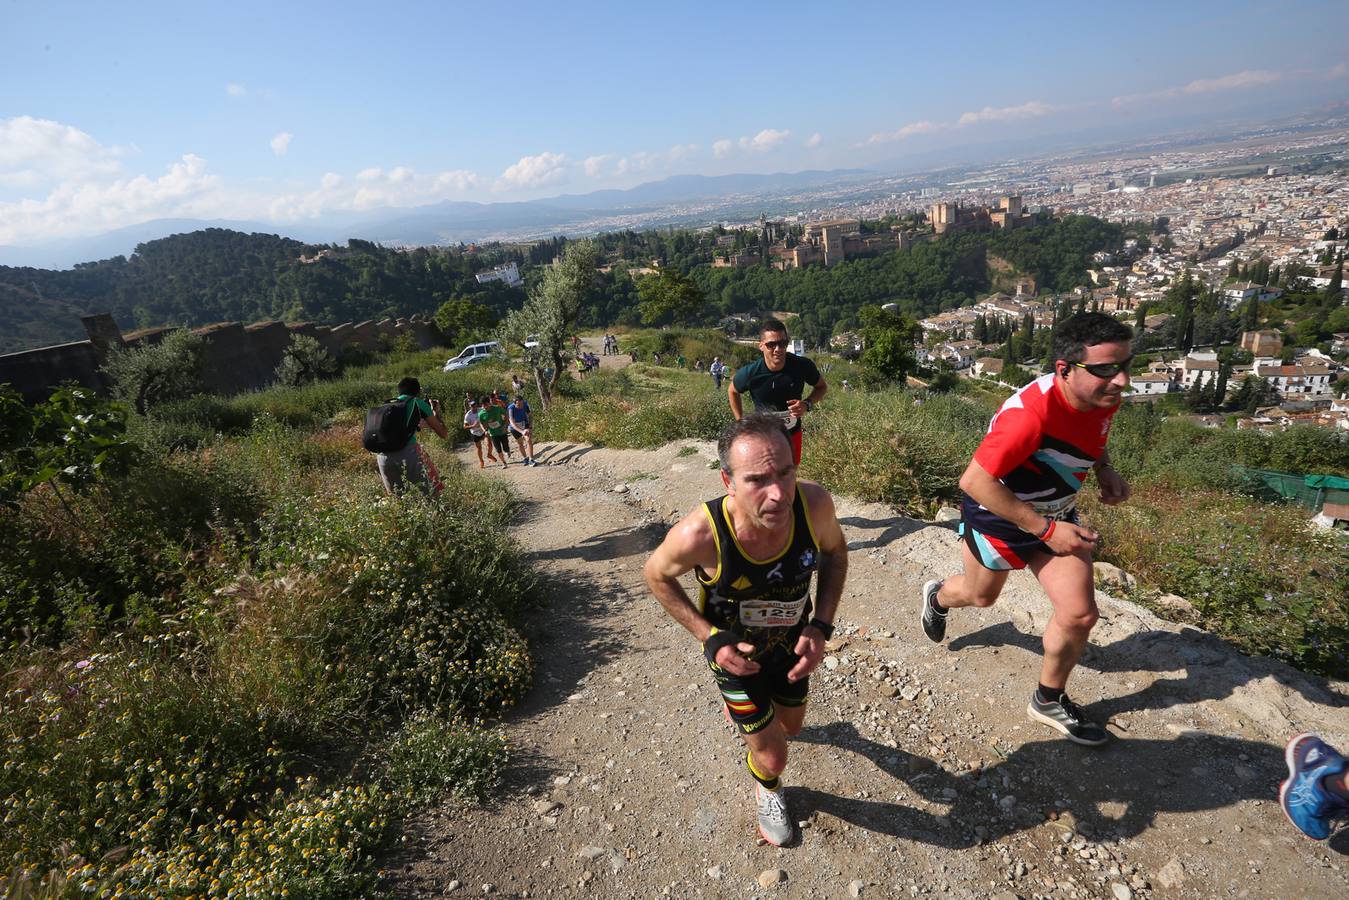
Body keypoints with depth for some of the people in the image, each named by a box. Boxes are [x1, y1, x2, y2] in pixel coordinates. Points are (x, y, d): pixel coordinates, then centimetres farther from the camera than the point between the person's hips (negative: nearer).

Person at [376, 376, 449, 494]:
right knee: (434, 493, 7)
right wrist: (436, 413, 32)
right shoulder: (419, 403, 14)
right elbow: (445, 436, 17)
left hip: (383, 457, 5)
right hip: (408, 454, -5)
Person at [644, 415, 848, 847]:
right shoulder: (700, 534, -39)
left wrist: (820, 627, -16)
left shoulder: (815, 504, -32)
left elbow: (835, 552, -7)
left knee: (791, 726, 28)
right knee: (773, 759, 8)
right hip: (734, 651, -3)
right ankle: (767, 789, 48)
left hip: (791, 644, 4)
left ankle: (748, 712, 65)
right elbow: (656, 574, -16)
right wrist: (709, 637, -22)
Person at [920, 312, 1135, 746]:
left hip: (1055, 515, 6)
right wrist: (1047, 530, -29)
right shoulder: (1031, 414, -38)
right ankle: (938, 597, 58)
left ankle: (1050, 701, 25)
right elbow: (974, 481, -34)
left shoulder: (1103, 397, -13)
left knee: (1080, 614, 0)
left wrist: (1105, 471, -8)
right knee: (980, 596, 20)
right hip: (996, 516, -5)